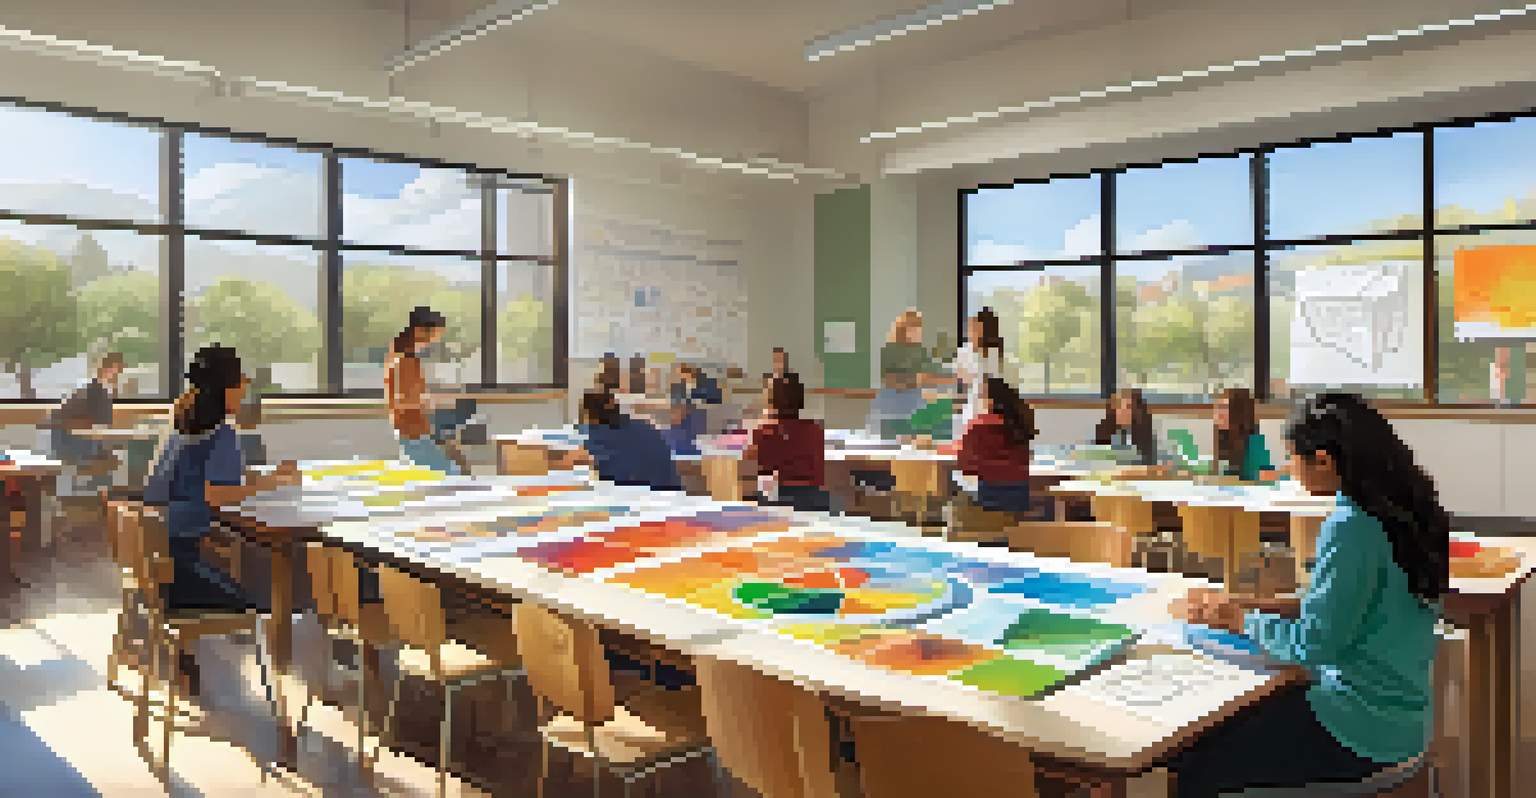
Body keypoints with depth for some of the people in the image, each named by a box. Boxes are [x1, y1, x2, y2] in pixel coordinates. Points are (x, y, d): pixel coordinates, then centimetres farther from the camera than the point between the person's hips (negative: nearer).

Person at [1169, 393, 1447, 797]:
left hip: (1360, 733, -10)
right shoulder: (1402, 509, 4)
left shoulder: (1350, 528, -25)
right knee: (1223, 724, 20)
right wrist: (1256, 605, 7)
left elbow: (1313, 643, -22)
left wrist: (1234, 618, -8)